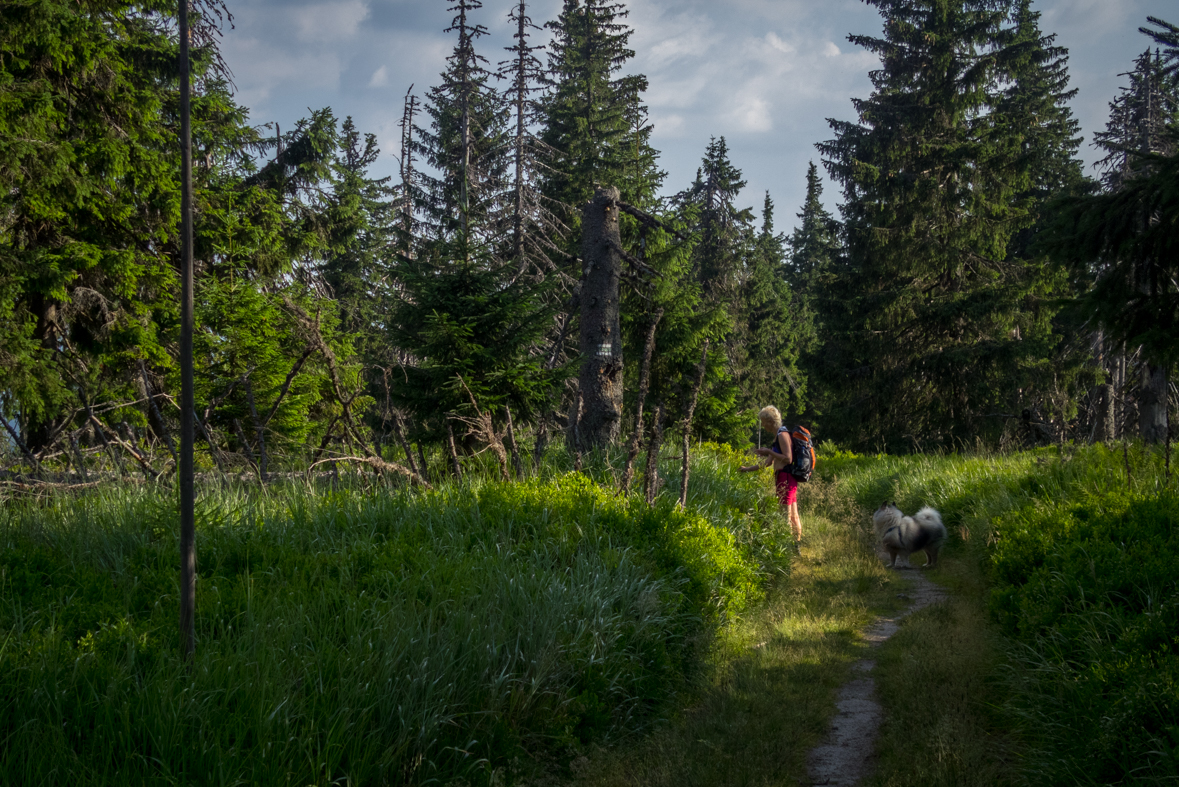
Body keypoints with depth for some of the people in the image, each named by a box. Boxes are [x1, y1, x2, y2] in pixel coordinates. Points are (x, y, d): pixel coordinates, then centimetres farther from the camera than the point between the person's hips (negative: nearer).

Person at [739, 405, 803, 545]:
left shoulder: (782, 434, -11)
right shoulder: (777, 436, 19)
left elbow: (788, 459, -20)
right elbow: (769, 462, 24)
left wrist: (769, 452, -12)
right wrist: (748, 469, 24)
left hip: (786, 478, -10)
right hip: (789, 479, 10)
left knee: (786, 515, -10)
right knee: (793, 515, 12)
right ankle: (798, 543, 16)